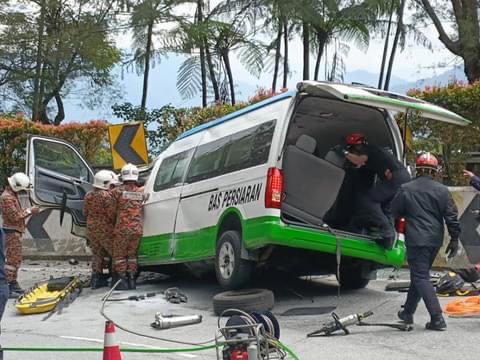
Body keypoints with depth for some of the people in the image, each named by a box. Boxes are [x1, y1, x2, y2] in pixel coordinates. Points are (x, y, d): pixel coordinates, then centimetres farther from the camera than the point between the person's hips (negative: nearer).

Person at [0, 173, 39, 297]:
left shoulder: (13, 195, 15)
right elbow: (14, 217, -21)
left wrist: (28, 211, 6)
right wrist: (29, 211, -13)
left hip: (16, 232, 10)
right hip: (11, 232, -10)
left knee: (17, 259, 17)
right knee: (12, 259, -10)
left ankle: (13, 284, 26)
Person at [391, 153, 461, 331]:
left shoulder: (406, 189, -6)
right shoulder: (442, 190, 0)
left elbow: (395, 210, 7)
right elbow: (452, 216, -1)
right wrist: (454, 239, 6)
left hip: (416, 240, -4)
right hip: (435, 240, 4)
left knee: (420, 277, -2)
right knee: (419, 274, 17)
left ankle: (437, 318, -11)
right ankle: (408, 313, 27)